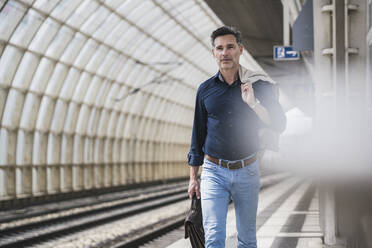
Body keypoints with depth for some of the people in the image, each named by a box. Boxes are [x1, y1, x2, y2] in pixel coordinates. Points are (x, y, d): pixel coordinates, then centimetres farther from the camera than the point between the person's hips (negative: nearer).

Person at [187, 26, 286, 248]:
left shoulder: (258, 86, 1)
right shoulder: (205, 90, 5)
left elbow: (279, 125, -8)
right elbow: (198, 134, 12)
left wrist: (253, 104, -24)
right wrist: (193, 177, 10)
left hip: (247, 171, 0)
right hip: (214, 171, 0)